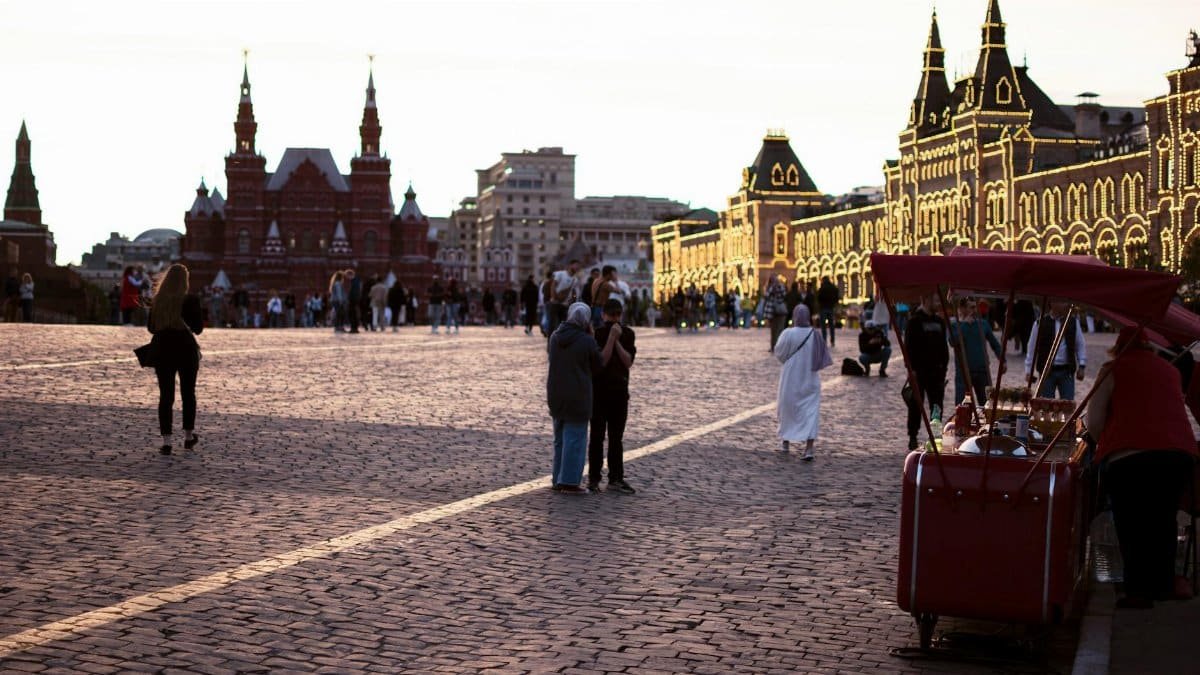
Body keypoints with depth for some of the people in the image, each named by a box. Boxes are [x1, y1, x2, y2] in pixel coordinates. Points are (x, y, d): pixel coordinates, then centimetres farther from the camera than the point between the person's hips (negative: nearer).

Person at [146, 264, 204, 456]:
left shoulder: (157, 301, -1)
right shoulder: (190, 300, -10)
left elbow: (150, 327, 7)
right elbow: (198, 329, -6)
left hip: (162, 351, 2)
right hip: (186, 350, -2)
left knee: (166, 396, 4)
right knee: (188, 394, 15)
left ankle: (166, 441, -2)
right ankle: (188, 436, 23)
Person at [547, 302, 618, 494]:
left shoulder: (555, 336, 2)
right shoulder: (587, 341, -14)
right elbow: (600, 362, -1)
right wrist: (612, 338, 3)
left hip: (556, 395, 6)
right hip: (577, 397, -6)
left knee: (561, 439, 16)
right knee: (575, 439, 0)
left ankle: (559, 480, 20)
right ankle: (570, 482, 0)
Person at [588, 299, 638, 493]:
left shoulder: (627, 334, 3)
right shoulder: (595, 333, -4)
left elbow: (628, 361, -8)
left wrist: (616, 341, -18)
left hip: (620, 391, 3)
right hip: (598, 391, -3)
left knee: (616, 437, 8)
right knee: (597, 436, 1)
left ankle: (616, 479, 13)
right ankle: (593, 478, 7)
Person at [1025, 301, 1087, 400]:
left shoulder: (1073, 322, 4)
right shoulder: (1041, 324, -3)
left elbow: (1081, 345, 9)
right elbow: (1032, 348, 1)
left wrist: (1081, 366, 1)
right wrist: (1029, 371, 0)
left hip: (1067, 371, 2)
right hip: (1046, 371, -2)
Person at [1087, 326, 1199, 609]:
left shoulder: (1113, 370, 8)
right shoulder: (1170, 370, 22)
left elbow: (1094, 421, 1)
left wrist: (1106, 446, 19)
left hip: (1129, 455, -4)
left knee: (1131, 523, 5)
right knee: (1162, 520, 19)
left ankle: (1139, 590, 2)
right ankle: (1163, 586, 23)